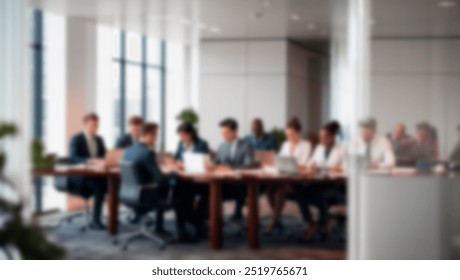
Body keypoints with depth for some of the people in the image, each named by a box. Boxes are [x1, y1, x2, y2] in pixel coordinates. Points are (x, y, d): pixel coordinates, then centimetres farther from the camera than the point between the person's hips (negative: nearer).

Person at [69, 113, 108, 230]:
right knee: (99, 184, -35)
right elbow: (73, 158, -17)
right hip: (80, 176, -5)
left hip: (96, 174, 5)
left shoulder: (99, 140, 15)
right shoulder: (76, 139, -4)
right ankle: (95, 220, -27)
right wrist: (89, 161, -33)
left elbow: (104, 157, 12)